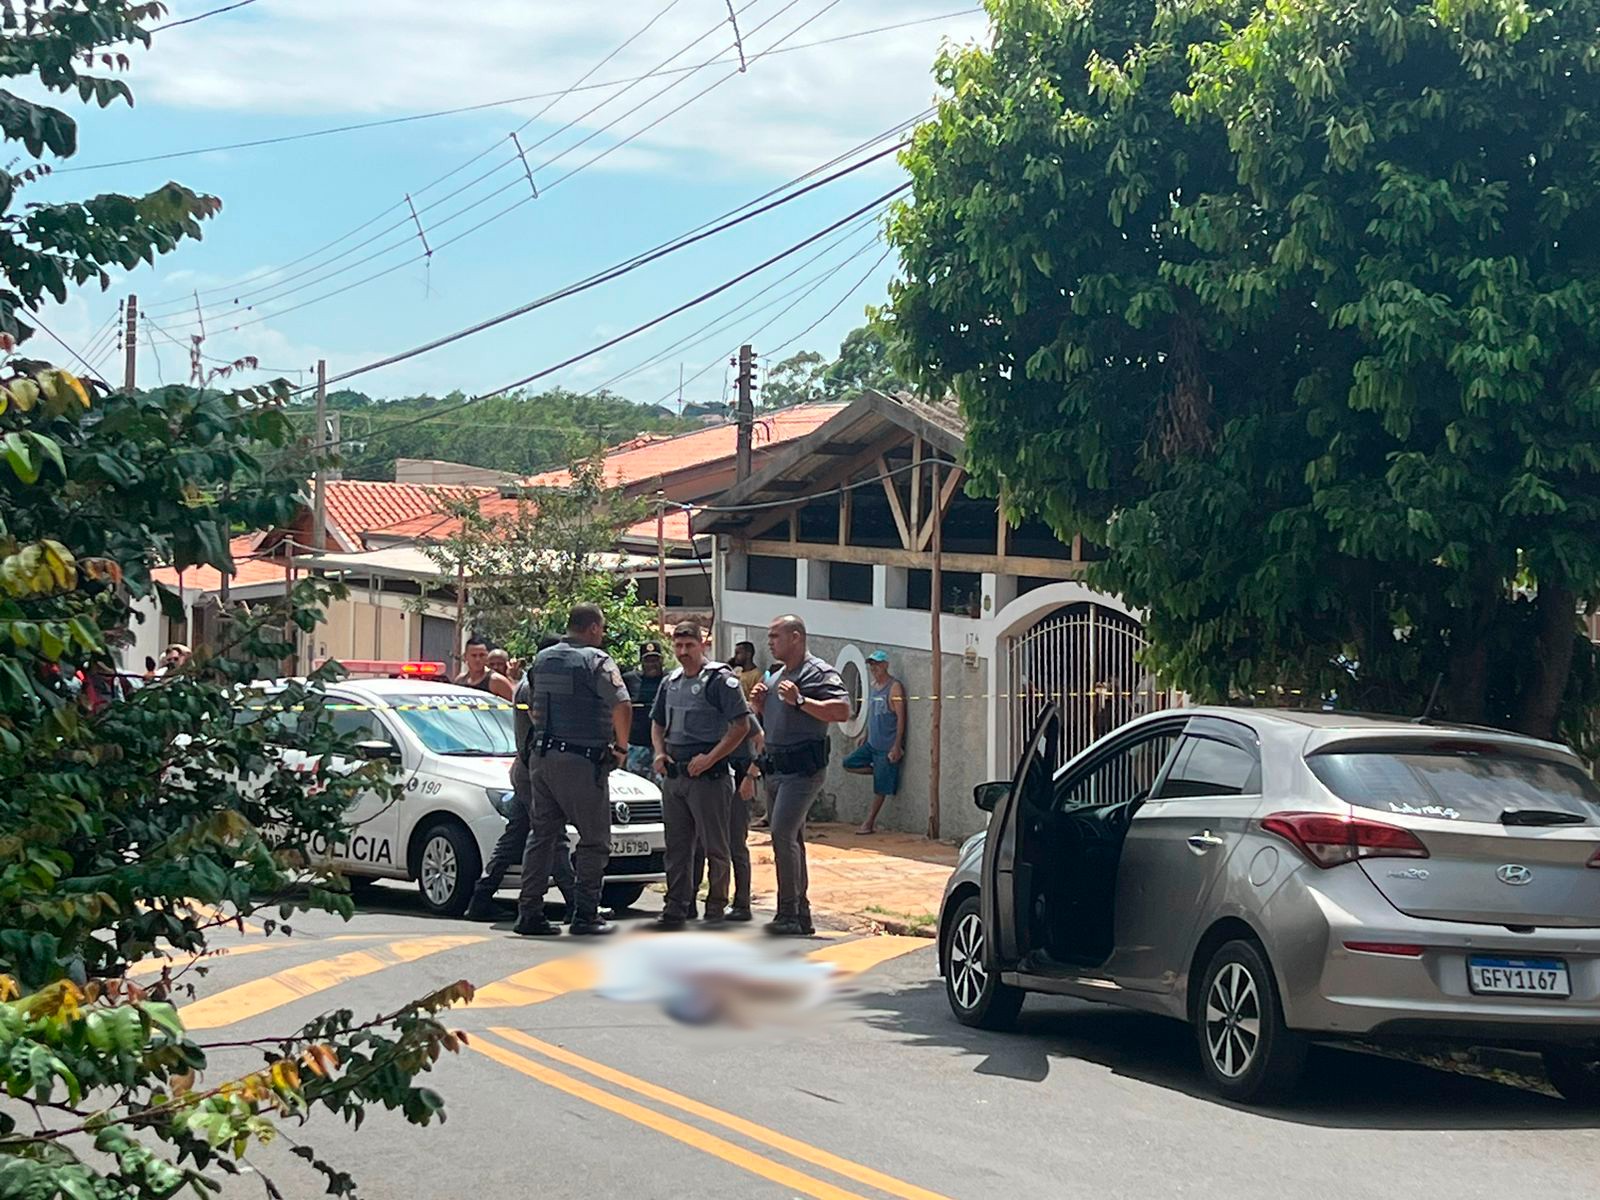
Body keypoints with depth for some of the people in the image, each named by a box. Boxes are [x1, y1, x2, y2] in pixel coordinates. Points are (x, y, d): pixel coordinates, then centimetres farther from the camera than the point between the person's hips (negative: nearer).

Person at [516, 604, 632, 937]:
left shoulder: (543, 659, 13)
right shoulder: (597, 660, -9)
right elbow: (622, 705, -18)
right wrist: (622, 746, -5)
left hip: (545, 757, 7)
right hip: (583, 761, -7)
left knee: (542, 835, 11)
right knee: (594, 840, 1)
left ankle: (529, 912, 8)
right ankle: (585, 915, -1)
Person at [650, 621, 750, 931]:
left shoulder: (720, 679, -7)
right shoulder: (671, 682, 15)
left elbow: (741, 725, -13)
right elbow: (657, 723, 27)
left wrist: (710, 758, -17)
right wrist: (660, 753, 7)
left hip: (707, 775, -7)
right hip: (673, 775, 7)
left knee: (714, 846, 0)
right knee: (676, 846, 8)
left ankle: (716, 906, 8)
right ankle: (676, 907, 13)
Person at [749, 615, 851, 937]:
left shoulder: (819, 673, -8)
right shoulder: (777, 677, 21)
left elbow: (842, 711, -21)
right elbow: (768, 721, 31)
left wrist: (800, 701, -23)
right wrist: (759, 704, 10)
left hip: (803, 766, -10)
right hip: (775, 766, 10)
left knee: (783, 834, -18)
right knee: (790, 839, 10)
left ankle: (789, 915, -17)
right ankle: (801, 915, 15)